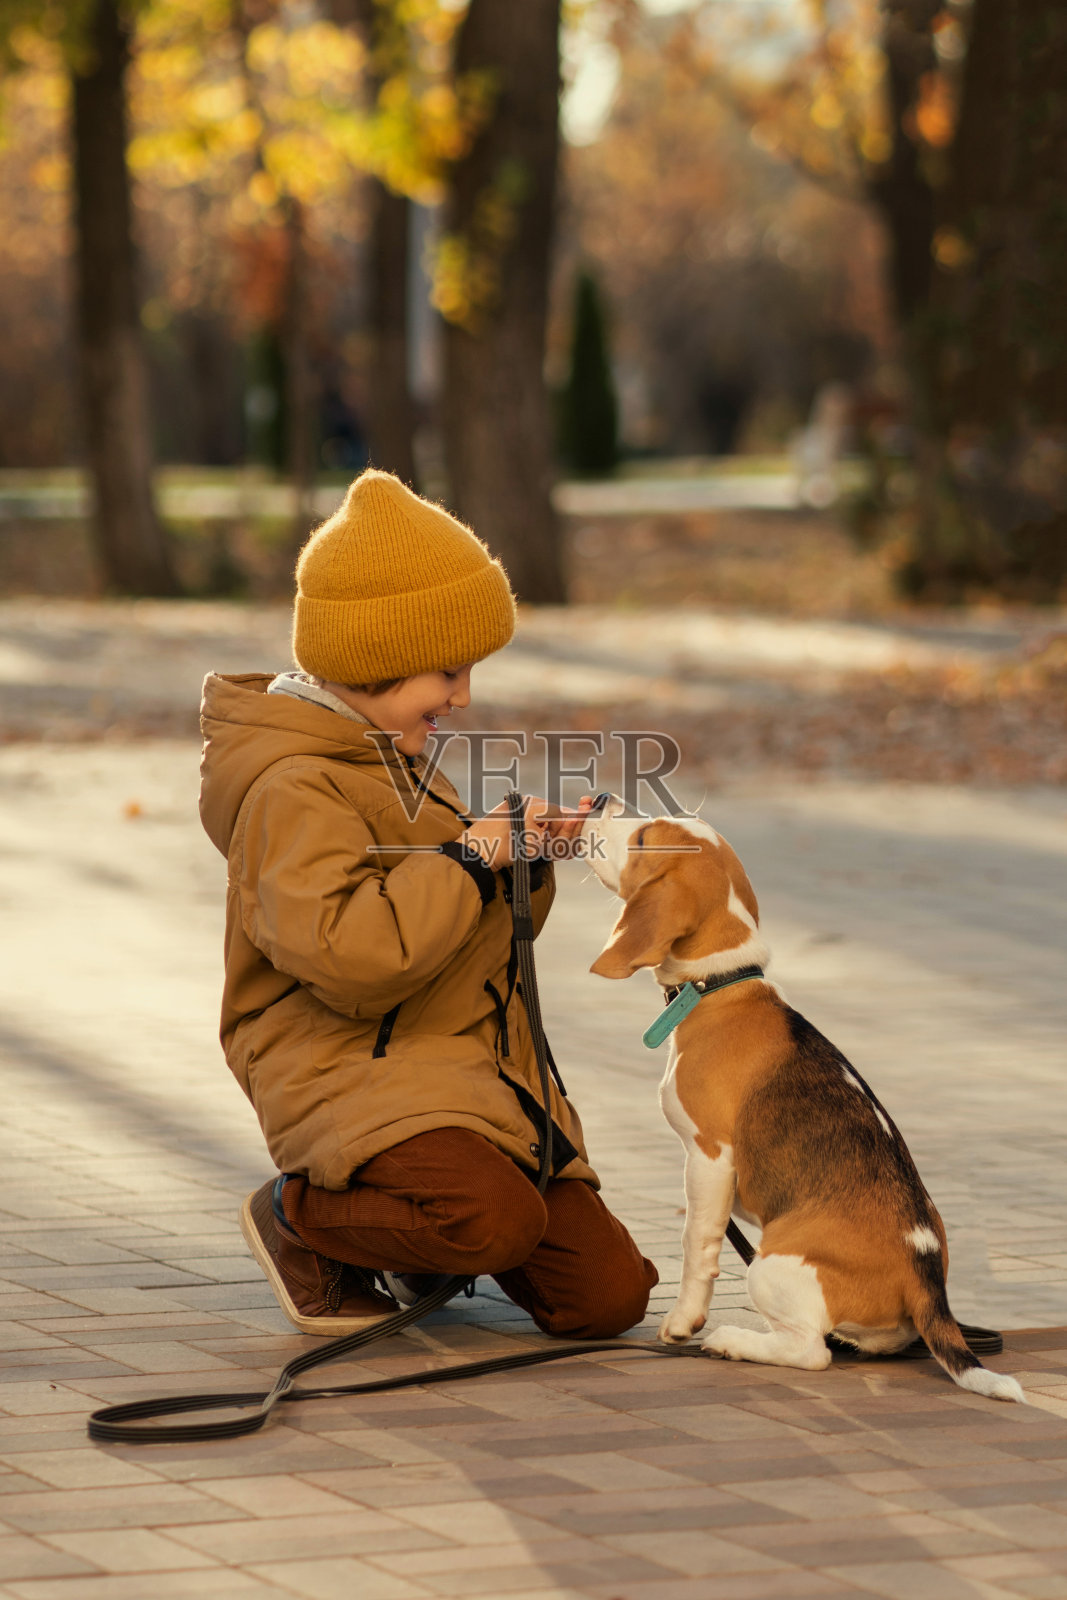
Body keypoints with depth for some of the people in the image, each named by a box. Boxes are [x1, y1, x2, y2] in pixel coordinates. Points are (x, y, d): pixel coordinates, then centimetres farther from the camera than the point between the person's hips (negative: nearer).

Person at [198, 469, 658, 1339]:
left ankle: (420, 1240, 23)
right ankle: (299, 1215, -6)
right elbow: (345, 956, -30)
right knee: (505, 1222, -35)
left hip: (471, 1072, 9)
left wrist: (521, 852, 7)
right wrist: (468, 858, -19)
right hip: (352, 1076, -9)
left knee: (608, 1296, -2)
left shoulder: (389, 761, 16)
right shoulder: (293, 791, -15)